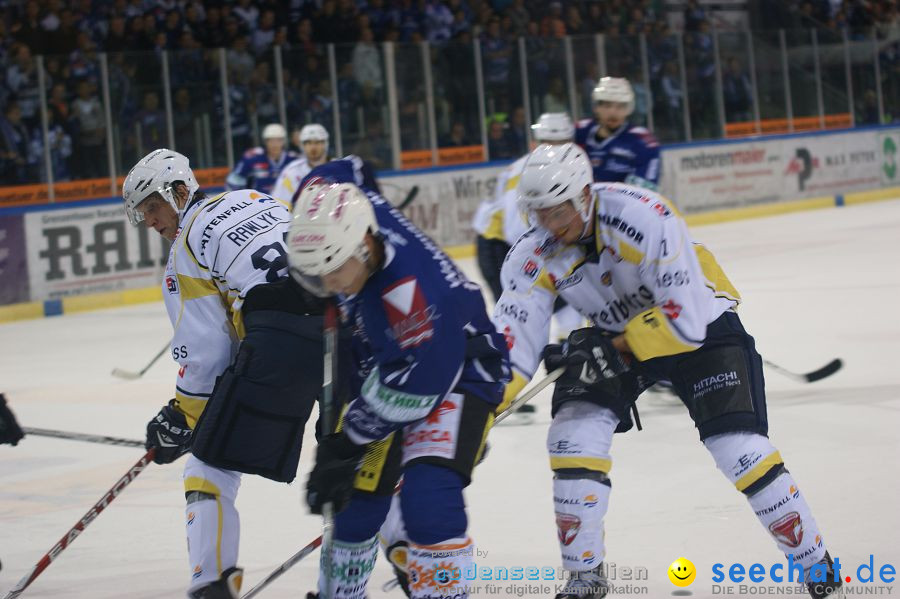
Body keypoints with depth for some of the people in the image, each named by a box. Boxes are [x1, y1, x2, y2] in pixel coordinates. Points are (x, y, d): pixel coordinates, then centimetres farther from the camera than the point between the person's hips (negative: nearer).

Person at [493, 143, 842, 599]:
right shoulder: (535, 254, -16)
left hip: (702, 325, -5)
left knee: (739, 446, -16)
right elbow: (512, 331, -20)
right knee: (573, 434, -14)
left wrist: (614, 349, -31)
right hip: (614, 335, 5)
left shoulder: (645, 219, -33)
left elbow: (685, 320, -34)